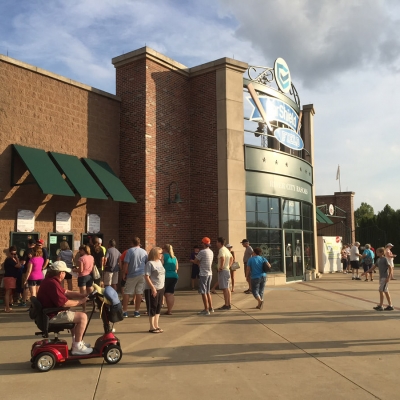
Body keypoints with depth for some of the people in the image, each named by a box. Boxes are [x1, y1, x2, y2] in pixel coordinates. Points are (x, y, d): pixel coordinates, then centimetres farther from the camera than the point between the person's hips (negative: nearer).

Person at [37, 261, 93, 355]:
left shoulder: (51, 280, 11)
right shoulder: (52, 283, -24)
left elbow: (66, 292, 16)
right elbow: (64, 303, -25)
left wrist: (83, 295, 8)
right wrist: (80, 301, -11)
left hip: (51, 312, 11)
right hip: (52, 316, -11)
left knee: (75, 315, 29)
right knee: (83, 317, -13)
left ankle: (76, 342, 32)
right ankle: (77, 347, -3)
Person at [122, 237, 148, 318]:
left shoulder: (129, 251, -5)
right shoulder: (144, 252, 7)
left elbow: (126, 263, -9)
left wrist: (124, 274, -1)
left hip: (132, 275, -3)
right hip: (142, 274, 3)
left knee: (126, 293, 6)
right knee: (139, 293, 6)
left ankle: (124, 311, 6)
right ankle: (136, 312, 10)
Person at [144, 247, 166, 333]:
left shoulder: (159, 262, 11)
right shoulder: (150, 263, -13)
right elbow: (146, 277, -17)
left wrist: (163, 286, 15)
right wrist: (153, 287, -22)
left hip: (160, 288, 8)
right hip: (152, 289, -8)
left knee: (158, 308, 13)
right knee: (152, 308, 1)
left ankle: (156, 326, 23)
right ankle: (152, 327, 10)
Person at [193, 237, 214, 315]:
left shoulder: (202, 252, -15)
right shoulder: (211, 252, 9)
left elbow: (195, 261, -7)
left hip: (203, 274, -8)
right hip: (210, 273, 8)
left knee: (203, 292, -1)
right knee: (208, 292, 18)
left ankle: (206, 310, 0)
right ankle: (210, 308, 23)